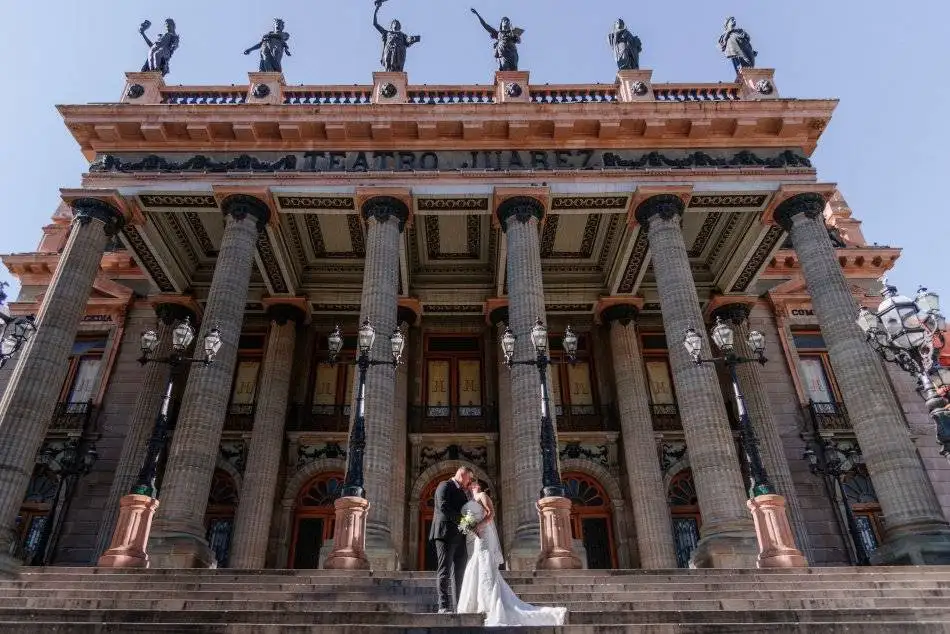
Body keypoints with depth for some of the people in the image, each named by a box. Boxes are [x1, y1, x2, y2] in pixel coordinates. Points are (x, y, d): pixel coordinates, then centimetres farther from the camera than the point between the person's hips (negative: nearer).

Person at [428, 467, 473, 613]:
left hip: (460, 537, 8)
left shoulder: (462, 491, 23)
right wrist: (462, 518, -16)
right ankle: (444, 606, -6)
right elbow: (443, 507, -17)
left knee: (460, 572, 6)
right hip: (446, 534, -8)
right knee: (445, 571, -7)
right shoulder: (445, 486, -3)